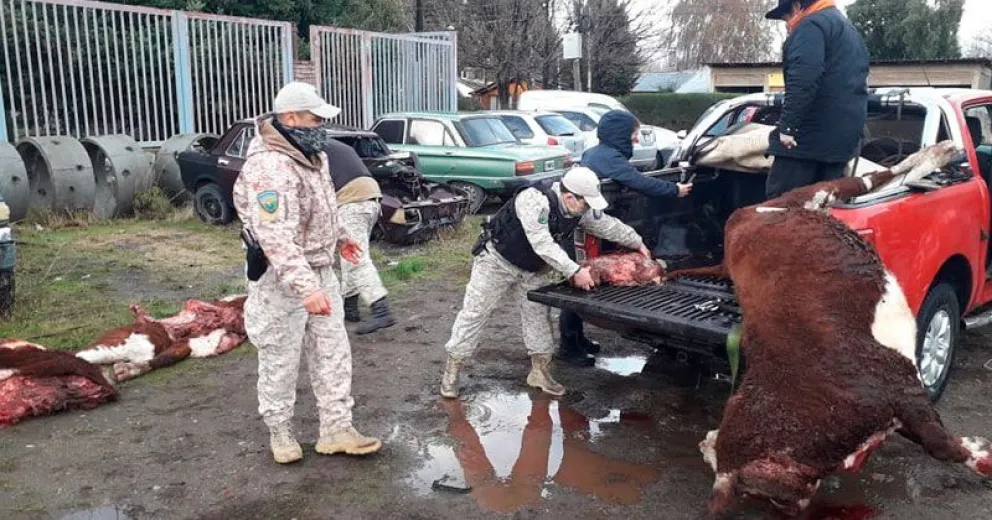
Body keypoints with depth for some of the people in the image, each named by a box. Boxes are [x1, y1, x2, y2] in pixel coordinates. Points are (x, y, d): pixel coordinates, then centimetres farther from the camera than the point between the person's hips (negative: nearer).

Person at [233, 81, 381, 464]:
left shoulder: (312, 155, 5)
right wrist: (306, 288, -42)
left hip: (321, 272, 9)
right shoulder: (269, 167, -27)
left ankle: (336, 429, 21)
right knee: (280, 363, 7)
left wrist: (339, 238, 31)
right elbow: (277, 238, -35)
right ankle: (280, 433, 26)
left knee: (333, 353, 11)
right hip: (281, 281, -9)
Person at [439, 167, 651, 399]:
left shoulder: (581, 210, -11)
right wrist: (574, 272, -37)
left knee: (538, 316, 7)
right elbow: (543, 245, -37)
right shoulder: (535, 200, -35)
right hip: (498, 259, -7)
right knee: (474, 313, -3)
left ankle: (540, 371, 20)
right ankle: (451, 372, 6)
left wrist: (638, 244, 13)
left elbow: (609, 225, 5)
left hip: (533, 268, 7)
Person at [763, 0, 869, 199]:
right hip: (844, 135, 10)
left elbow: (803, 81, -22)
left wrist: (788, 126, -22)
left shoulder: (812, 25, -7)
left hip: (812, 133, -10)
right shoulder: (848, 29, 27)